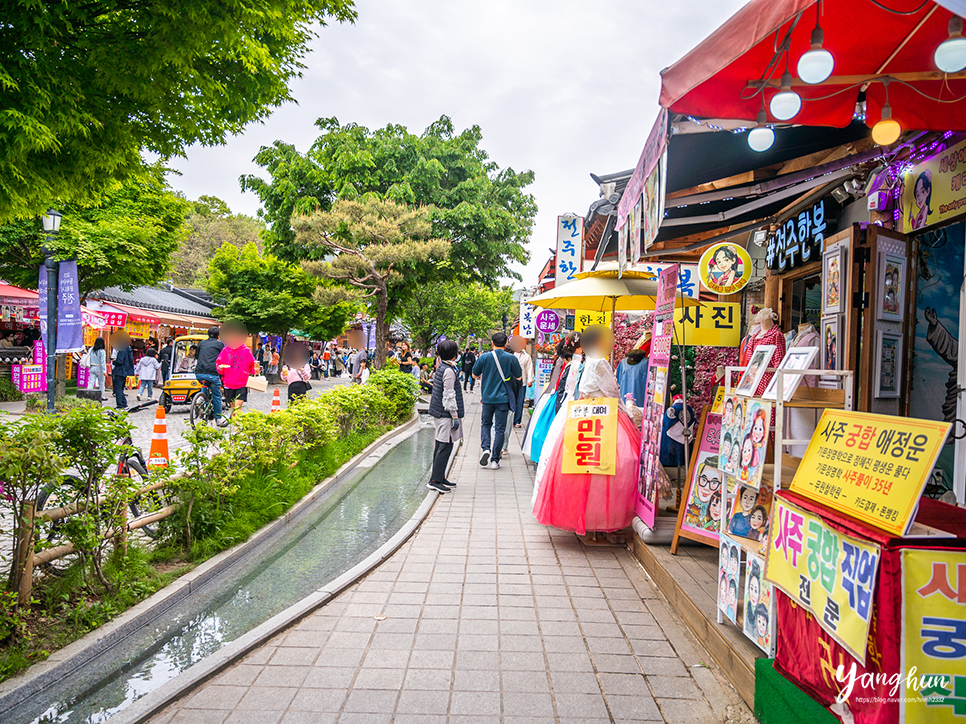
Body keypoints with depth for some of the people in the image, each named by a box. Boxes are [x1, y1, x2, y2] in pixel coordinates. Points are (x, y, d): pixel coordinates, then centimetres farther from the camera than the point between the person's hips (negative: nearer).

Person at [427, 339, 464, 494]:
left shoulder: (441, 368, 13)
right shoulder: (449, 371, -17)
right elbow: (449, 396, -18)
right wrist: (455, 416, -15)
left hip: (440, 412, 10)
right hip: (446, 414, -10)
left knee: (441, 446, 14)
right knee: (445, 446, -7)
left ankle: (440, 478, 22)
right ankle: (435, 480, -5)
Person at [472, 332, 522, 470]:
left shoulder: (484, 357, -4)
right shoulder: (511, 358, -5)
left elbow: (474, 375, 7)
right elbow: (519, 377, 6)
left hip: (487, 398, 1)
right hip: (503, 398, -1)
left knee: (485, 424, 20)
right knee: (500, 429, 5)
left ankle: (485, 448, -3)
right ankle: (494, 460, 5)